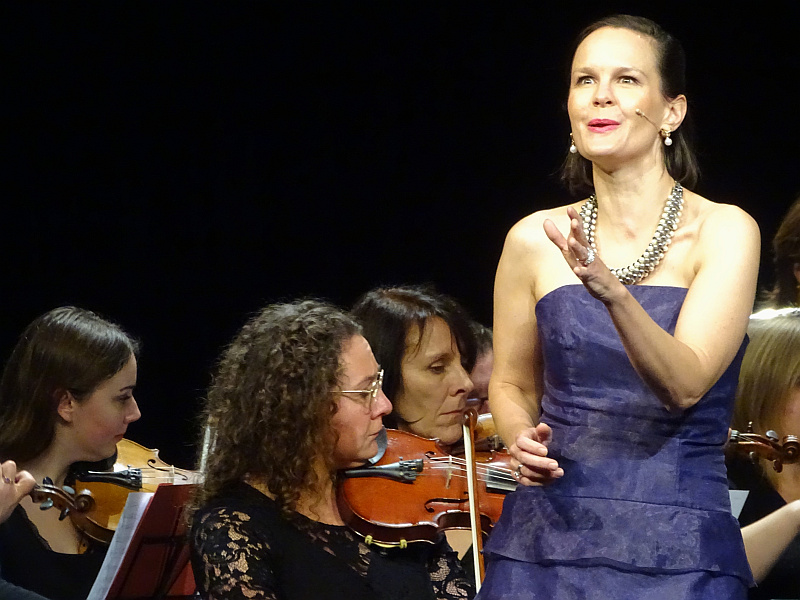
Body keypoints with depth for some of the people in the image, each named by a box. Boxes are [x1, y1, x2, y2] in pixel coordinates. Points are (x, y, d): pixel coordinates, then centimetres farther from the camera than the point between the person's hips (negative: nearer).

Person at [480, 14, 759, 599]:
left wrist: (612, 292, -34)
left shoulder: (723, 232, -6)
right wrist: (520, 436, -5)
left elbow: (685, 384, -20)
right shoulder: (537, 240, 2)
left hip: (677, 553, -3)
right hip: (544, 544, 3)